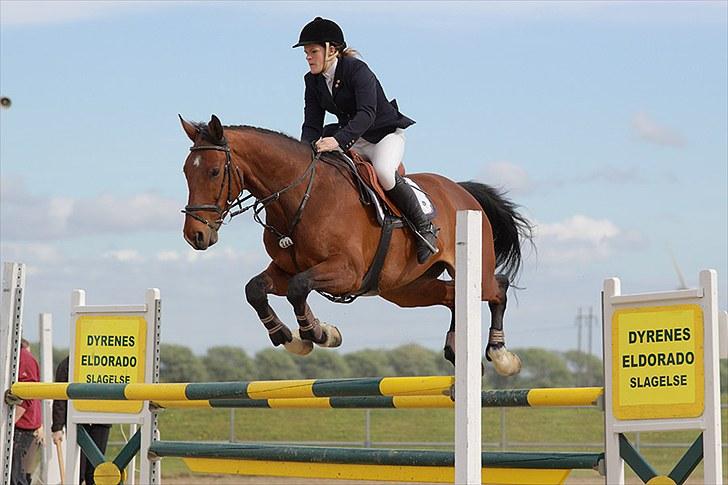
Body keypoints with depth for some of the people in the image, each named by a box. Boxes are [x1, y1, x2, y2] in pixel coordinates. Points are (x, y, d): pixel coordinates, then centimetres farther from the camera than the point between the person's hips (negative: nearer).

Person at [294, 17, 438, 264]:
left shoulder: (357, 70, -22)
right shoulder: (313, 81, -1)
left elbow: (366, 114, -36)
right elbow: (312, 124, -4)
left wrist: (338, 140, -51)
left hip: (386, 133, -7)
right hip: (352, 139, 7)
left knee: (383, 171, -35)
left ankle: (424, 226, -20)